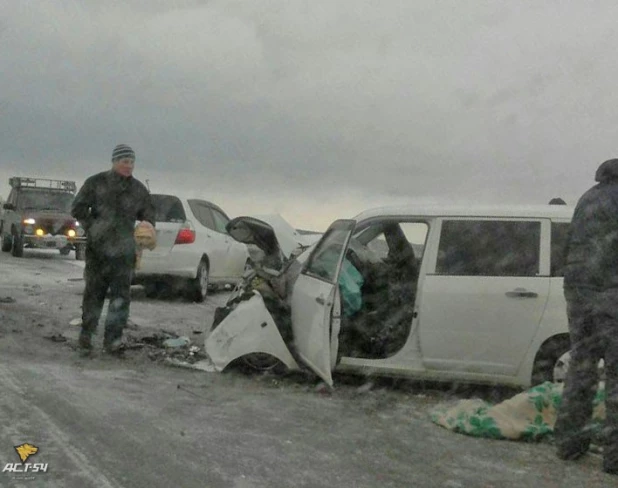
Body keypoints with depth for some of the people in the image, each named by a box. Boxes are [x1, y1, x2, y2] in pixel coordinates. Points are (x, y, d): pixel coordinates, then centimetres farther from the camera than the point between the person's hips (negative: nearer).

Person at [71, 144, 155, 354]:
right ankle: (86, 334, 18)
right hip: (97, 249, -2)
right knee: (94, 292, 5)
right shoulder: (96, 183, 0)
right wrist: (92, 228, -10)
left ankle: (113, 338, 1)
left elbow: (148, 217, 17)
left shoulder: (139, 190, 9)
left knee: (121, 296, -4)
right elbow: (78, 208, 1)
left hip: (124, 251, 2)